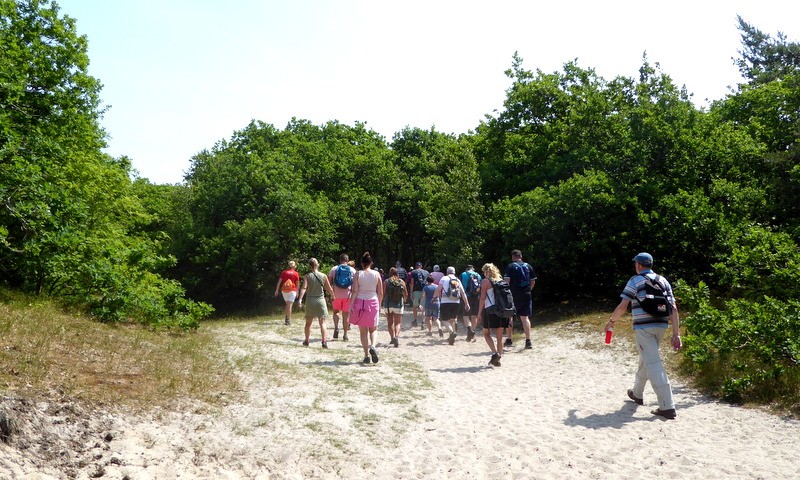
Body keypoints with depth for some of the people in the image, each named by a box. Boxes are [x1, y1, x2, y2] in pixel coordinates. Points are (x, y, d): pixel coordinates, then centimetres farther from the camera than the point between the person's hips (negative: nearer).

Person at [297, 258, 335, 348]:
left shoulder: (307, 276, -4)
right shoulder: (323, 276, -2)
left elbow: (304, 288, -18)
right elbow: (329, 289, 3)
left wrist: (300, 299, -24)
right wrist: (332, 295, 22)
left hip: (310, 301, 0)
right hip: (321, 300, 0)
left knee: (308, 323, 16)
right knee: (322, 323, -1)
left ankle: (306, 341, 26)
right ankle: (324, 341, -14)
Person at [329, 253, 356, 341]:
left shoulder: (334, 269, 2)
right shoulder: (352, 270, 3)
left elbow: (329, 281, 1)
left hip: (336, 295, 0)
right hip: (347, 295, 0)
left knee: (336, 311, 18)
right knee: (346, 315, 8)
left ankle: (336, 327, -4)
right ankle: (345, 335, 10)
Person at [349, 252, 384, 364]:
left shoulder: (358, 274, -4)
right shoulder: (376, 274, 0)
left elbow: (354, 291, -9)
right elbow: (381, 293, 2)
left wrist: (351, 305, -8)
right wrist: (379, 304, 15)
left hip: (360, 302, -1)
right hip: (373, 302, 1)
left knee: (363, 331, 9)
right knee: (372, 329, 16)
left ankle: (367, 355, 8)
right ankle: (372, 346, -12)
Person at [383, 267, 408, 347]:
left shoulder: (386, 282, -3)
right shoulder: (402, 282, 1)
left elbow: (383, 294, -8)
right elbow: (406, 294, 6)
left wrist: (383, 300, 13)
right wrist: (405, 300, 27)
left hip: (388, 305, 0)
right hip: (398, 305, 0)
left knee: (390, 323, 15)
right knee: (398, 323, 3)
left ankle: (392, 337, 10)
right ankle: (396, 336, -19)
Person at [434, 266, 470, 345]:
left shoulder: (444, 278, 3)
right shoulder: (458, 280, 13)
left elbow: (438, 290, -1)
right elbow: (463, 293, 9)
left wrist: (434, 297, 13)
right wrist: (466, 304, 10)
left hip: (445, 302, -4)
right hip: (456, 302, 4)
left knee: (444, 319, 1)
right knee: (452, 319, 18)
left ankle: (452, 332, -24)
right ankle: (451, 337, 18)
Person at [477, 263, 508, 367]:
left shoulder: (485, 281, -2)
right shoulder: (500, 280, 14)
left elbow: (482, 298, -8)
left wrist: (479, 312, -4)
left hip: (490, 310, -5)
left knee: (486, 334, 7)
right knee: (499, 336, 9)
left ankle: (495, 353, -10)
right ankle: (499, 357, 10)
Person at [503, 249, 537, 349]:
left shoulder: (510, 266, -5)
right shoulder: (528, 266, 8)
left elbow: (506, 281, -11)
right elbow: (533, 281, 9)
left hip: (514, 296, -3)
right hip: (526, 296, 3)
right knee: (525, 317, 5)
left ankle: (509, 340, 14)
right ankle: (528, 341, -1)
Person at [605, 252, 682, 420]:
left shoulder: (635, 281, -5)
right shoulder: (663, 281, 12)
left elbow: (623, 306, -10)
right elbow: (673, 309, 5)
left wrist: (611, 321, 6)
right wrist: (676, 334, 4)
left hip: (643, 327, -7)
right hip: (660, 326, 7)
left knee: (653, 364, -8)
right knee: (646, 360, 22)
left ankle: (667, 407, -13)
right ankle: (637, 393, 39)